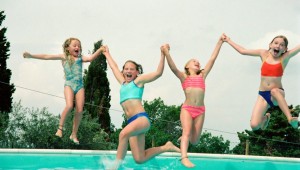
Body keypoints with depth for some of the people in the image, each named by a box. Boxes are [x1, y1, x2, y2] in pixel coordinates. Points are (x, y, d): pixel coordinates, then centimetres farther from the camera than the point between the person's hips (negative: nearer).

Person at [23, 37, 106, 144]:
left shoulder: (80, 58, 14)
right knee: (69, 105, -24)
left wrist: (100, 50, -14)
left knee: (80, 110, -4)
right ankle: (60, 128, -7)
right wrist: (31, 56, 2)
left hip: (79, 85, 3)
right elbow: (47, 57, 5)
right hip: (69, 84, -3)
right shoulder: (64, 57, 8)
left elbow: (90, 58, -2)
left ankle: (74, 134, 6)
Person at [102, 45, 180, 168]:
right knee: (139, 159, -2)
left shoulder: (138, 81, 10)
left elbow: (158, 73, 0)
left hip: (142, 118, -6)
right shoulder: (123, 82, 26)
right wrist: (107, 54, 50)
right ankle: (166, 147, 18)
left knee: (123, 133, -37)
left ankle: (117, 165, -33)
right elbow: (113, 67, 41)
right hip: (132, 121, 7)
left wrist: (163, 55, -5)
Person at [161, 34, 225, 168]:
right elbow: (173, 67, -6)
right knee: (187, 132, -22)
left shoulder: (202, 76, 18)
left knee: (195, 140, 4)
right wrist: (166, 54, -22)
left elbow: (212, 59, 15)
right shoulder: (183, 77, 11)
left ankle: (185, 138, 35)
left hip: (200, 110, 3)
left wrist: (219, 43, 13)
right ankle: (184, 158, -30)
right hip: (187, 108, -3)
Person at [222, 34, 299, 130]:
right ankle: (265, 118, 22)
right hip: (263, 94, 3)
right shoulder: (264, 54, 7)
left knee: (274, 91, -42)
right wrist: (228, 41, 22)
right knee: (254, 125, -14)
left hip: (278, 93, -3)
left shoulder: (285, 57, 0)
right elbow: (243, 51, 16)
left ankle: (290, 119, -40)